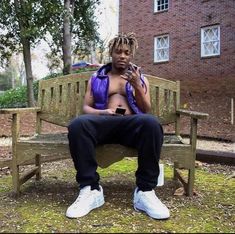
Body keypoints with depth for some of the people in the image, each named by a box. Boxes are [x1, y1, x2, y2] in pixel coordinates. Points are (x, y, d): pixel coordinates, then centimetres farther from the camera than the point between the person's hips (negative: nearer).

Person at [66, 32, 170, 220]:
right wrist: (102, 112, -9)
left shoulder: (140, 79, 23)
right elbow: (86, 107, 14)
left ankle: (145, 191, -29)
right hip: (103, 121, 0)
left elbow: (146, 111, 12)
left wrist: (137, 86, -4)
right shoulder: (96, 78, 23)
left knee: (151, 123, -37)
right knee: (78, 124, -34)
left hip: (131, 123, 0)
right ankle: (91, 189, -29)